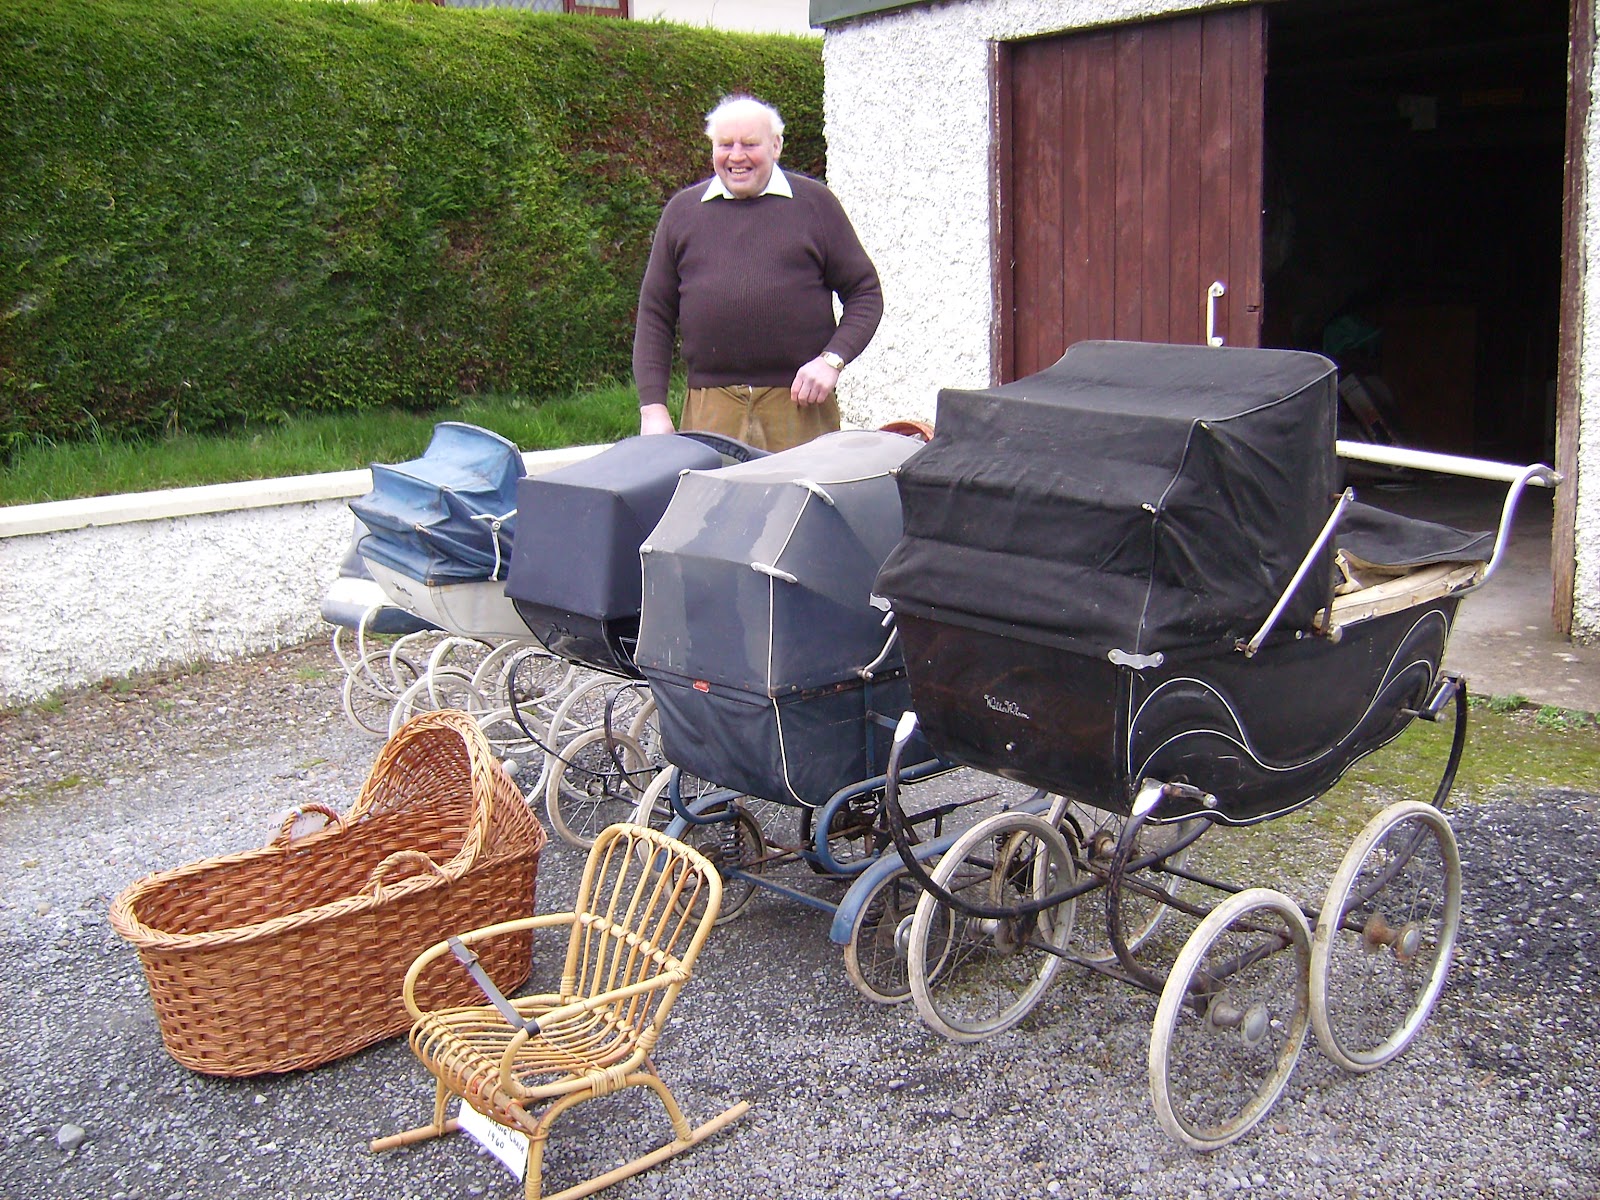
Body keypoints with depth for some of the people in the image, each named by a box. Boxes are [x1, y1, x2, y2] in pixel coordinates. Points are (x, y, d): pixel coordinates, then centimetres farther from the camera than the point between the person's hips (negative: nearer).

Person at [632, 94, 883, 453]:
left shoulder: (814, 202, 7)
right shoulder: (682, 211, 12)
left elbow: (865, 292, 9)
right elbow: (655, 313, 13)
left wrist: (832, 359, -7)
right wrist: (652, 405, 4)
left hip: (799, 402, -1)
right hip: (709, 409, 1)